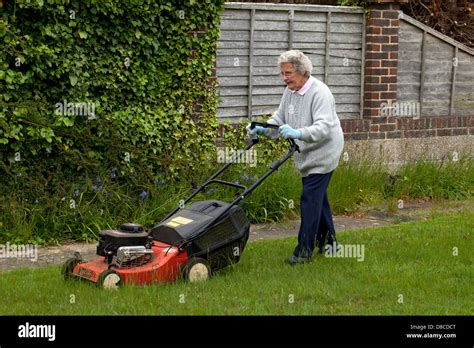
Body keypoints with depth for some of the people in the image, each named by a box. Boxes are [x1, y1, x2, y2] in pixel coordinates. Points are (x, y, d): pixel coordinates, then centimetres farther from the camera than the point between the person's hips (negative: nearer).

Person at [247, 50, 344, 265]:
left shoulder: (319, 93, -21)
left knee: (310, 199, -12)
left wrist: (298, 133, -45)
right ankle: (327, 240, 33)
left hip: (321, 155, -9)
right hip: (306, 156, 9)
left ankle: (304, 251, -9)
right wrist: (262, 129, -7)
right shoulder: (290, 92, 6)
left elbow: (323, 127, -31)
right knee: (318, 198, 19)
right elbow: (279, 120, 12)